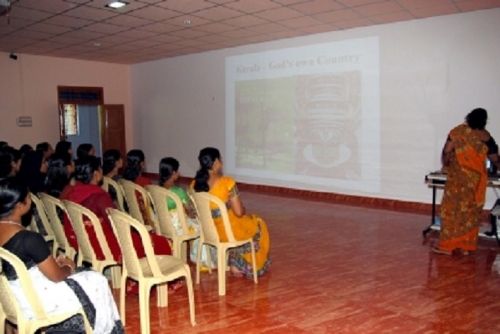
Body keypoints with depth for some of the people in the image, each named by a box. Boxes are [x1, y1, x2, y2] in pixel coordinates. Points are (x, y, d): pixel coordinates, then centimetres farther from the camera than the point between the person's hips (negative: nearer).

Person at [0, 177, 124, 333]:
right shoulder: (29, 239, -30)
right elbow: (56, 276, -18)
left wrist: (53, 261, 5)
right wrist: (68, 267, 2)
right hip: (33, 300, -8)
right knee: (96, 282, 9)